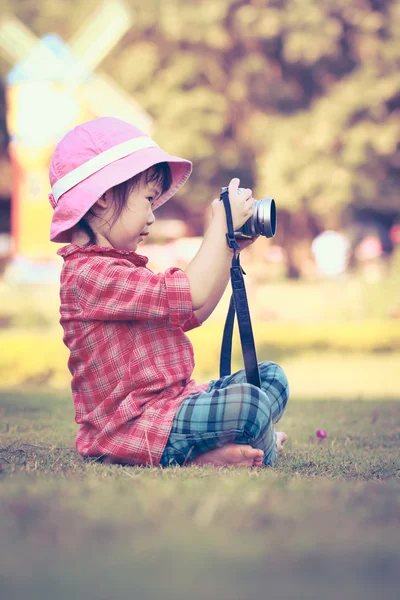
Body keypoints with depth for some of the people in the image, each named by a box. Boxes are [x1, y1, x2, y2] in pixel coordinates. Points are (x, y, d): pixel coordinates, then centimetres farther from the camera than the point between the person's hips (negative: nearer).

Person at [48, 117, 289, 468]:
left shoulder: (116, 266, 20)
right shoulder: (89, 274, -18)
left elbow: (190, 315, 23)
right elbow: (192, 298, -25)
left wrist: (228, 247, 15)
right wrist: (222, 225, -14)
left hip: (172, 403, 11)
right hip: (135, 431, -11)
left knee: (271, 376, 13)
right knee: (248, 404, -30)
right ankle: (257, 452, 0)